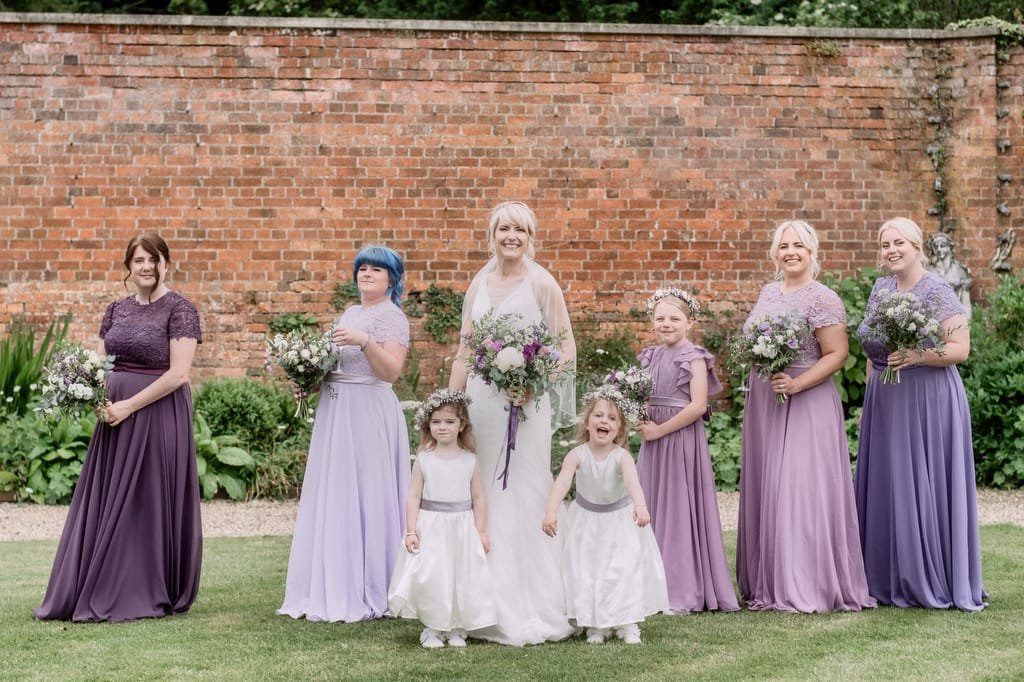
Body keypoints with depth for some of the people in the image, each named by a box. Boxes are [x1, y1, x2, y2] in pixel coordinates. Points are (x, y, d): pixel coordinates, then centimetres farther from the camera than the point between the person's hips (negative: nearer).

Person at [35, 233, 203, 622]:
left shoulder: (179, 309, -8)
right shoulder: (116, 310, 12)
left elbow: (179, 374, -16)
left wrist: (128, 406, -16)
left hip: (158, 416, -6)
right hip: (115, 416, 6)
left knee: (149, 502, 0)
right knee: (105, 502, 8)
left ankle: (147, 595, 12)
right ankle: (99, 591, 16)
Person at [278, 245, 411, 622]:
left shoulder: (391, 316, -7)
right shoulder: (350, 313, 18)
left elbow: (391, 371, -18)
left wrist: (364, 340, -30)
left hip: (368, 416, -8)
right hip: (335, 413, 9)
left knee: (362, 500, -6)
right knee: (333, 499, 9)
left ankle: (366, 593, 1)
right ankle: (335, 589, 16)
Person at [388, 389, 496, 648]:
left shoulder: (469, 460, 2)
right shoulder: (423, 459, -1)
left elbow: (478, 498, 5)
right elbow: (414, 497, -1)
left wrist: (481, 532, 1)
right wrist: (411, 531, -8)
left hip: (462, 527, 1)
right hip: (431, 527, -1)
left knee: (463, 578, 4)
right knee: (430, 577, -5)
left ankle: (456, 628, 19)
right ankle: (432, 628, 11)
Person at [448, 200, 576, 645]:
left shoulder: (541, 283, -2)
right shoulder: (479, 284, 11)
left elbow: (567, 346, -2)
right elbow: (465, 351, 14)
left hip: (524, 402, -5)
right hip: (480, 397, 5)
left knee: (522, 496, -3)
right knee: (482, 496, 7)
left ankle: (528, 610, 5)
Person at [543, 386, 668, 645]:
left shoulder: (622, 456, -24)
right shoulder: (577, 454, -21)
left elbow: (632, 481, -44)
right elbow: (562, 482, -36)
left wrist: (640, 505, -65)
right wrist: (551, 511, -54)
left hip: (620, 519, -1)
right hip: (586, 522, 1)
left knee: (626, 569, -3)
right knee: (586, 572, 1)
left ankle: (627, 623, 10)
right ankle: (595, 625, 14)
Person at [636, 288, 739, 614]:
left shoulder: (694, 358, -8)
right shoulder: (650, 357, 12)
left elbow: (698, 406, -17)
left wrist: (660, 430, -16)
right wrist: (641, 423, -2)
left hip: (681, 440, -7)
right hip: (653, 441, 7)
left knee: (680, 510, -2)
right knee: (654, 509, 10)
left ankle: (683, 591, 6)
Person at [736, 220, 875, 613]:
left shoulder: (822, 299, -10)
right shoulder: (768, 293, 13)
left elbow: (837, 354, -15)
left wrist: (796, 384, -23)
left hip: (805, 406, -8)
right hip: (762, 406, 8)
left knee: (800, 491, -8)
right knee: (766, 490, 10)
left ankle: (806, 587, -2)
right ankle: (768, 581, 18)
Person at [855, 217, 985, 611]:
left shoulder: (937, 293, -9)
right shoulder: (880, 290, 11)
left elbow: (961, 348, -15)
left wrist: (917, 356, -27)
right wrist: (870, 396, 14)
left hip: (927, 401, -7)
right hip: (885, 401, 7)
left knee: (927, 487, -3)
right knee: (887, 486, 8)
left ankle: (934, 582, 6)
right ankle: (892, 580, 17)